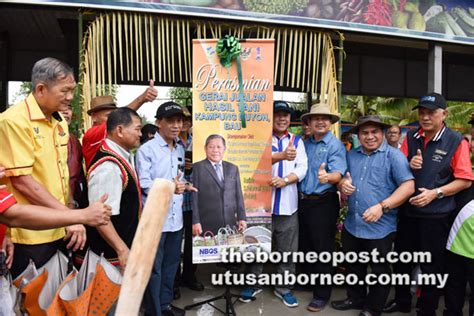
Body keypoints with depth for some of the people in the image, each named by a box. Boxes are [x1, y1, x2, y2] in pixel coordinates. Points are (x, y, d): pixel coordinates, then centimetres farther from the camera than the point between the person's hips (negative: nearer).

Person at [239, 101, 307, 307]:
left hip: (288, 204, 3)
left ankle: (283, 288, 28)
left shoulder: (297, 141, 11)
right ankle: (253, 284, 29)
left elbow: (302, 168, 1)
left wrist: (285, 180, -17)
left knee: (288, 250, 11)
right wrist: (281, 156, -34)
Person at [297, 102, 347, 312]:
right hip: (303, 201, 6)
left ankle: (322, 294, 17)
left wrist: (327, 177, -44)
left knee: (322, 249, 3)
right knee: (305, 246, 18)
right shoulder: (305, 144, 9)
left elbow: (338, 173, -23)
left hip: (323, 203, -6)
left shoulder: (336, 145, -10)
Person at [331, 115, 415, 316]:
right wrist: (342, 184, -8)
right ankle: (355, 298, 44)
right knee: (353, 266, 22)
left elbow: (408, 186, -18)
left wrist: (382, 206, -28)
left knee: (379, 271, 13)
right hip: (351, 225, 6)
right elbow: (342, 179, 17)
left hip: (380, 228, -5)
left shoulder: (393, 155, -10)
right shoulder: (351, 155, 8)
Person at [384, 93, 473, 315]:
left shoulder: (456, 142, -9)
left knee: (432, 266, 12)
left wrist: (435, 193, -20)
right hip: (407, 211, 4)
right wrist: (409, 165, -14)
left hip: (436, 215, -4)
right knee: (401, 260, 18)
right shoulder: (410, 137, 2)